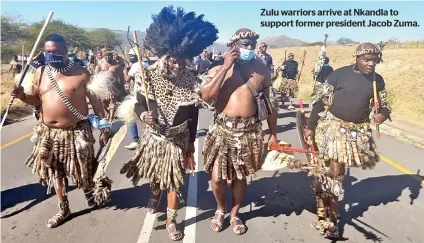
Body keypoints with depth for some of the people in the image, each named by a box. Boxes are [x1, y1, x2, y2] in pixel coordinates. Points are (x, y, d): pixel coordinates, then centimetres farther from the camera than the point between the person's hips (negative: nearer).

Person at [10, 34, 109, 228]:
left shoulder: (80, 73, -8)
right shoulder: (40, 73, 4)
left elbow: (96, 102, -6)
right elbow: (36, 100, 16)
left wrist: (104, 128, -7)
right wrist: (22, 96, -7)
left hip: (76, 131, -4)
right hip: (48, 132, 5)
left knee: (82, 169, 7)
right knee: (55, 172, 14)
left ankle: (88, 189, 42)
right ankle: (64, 209, 31)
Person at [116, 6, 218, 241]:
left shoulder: (190, 81, -12)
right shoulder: (148, 76, -13)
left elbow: (193, 114, -4)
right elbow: (137, 104, -4)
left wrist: (191, 141, 1)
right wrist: (143, 115, -27)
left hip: (179, 139, -1)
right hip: (154, 137, 1)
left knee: (174, 181, 7)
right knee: (154, 174, 21)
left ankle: (171, 221, 26)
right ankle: (155, 195, 56)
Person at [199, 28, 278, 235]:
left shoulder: (262, 71, 5)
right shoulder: (218, 69, 2)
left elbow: (270, 103, 11)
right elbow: (206, 96, -15)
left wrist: (273, 134, 9)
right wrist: (226, 67, -15)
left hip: (250, 131, 1)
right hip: (222, 129, -1)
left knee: (240, 176, 13)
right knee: (217, 176, 3)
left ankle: (234, 214, 35)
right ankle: (220, 209, 33)